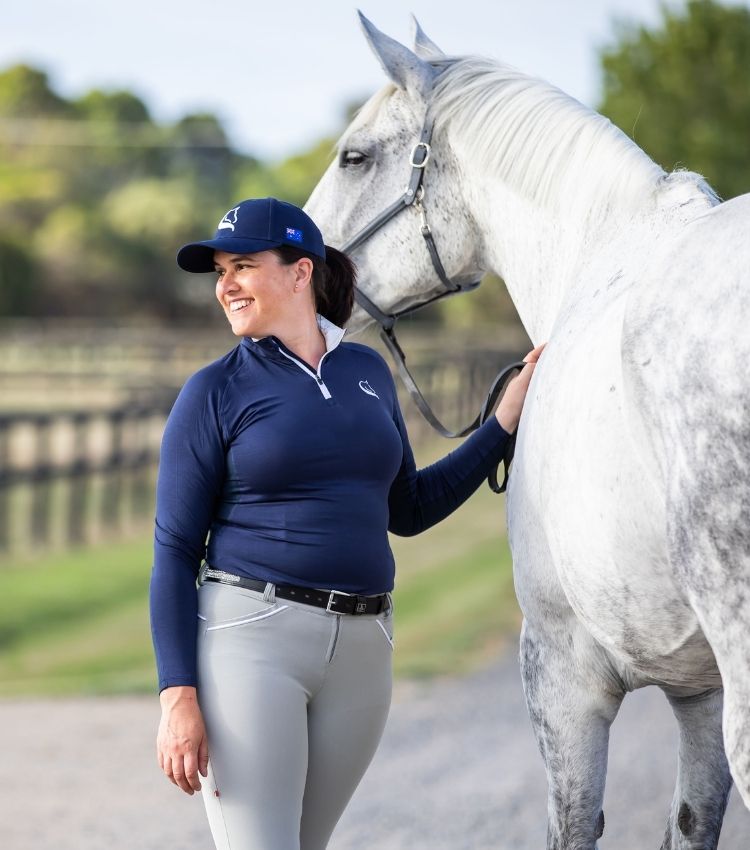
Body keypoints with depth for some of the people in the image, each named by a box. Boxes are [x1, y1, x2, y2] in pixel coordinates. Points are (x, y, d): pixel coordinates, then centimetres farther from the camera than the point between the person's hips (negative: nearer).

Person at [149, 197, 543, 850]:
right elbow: (175, 552, -3)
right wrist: (178, 697, -13)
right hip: (249, 638, -4)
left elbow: (407, 510, 21)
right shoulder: (215, 393, -1)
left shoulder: (367, 372, 12)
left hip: (360, 649, 4)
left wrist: (507, 418, 16)